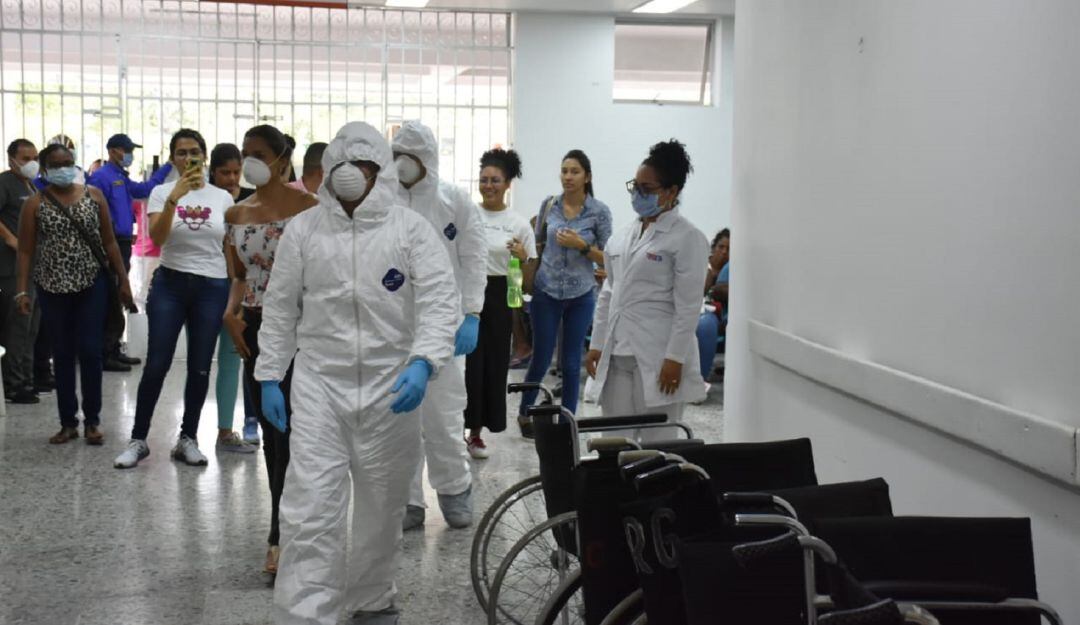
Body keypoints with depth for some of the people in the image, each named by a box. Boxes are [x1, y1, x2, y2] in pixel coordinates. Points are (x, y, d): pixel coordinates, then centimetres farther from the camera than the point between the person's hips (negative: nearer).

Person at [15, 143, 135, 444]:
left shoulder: (94, 196, 3)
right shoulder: (35, 204, 0)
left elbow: (109, 242, 6)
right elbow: (25, 250, -1)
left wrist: (123, 280, 3)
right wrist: (22, 290, -8)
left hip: (91, 284, 0)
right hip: (53, 287, 0)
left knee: (90, 352, -1)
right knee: (62, 354, 7)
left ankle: (92, 421, 11)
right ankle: (68, 422, 15)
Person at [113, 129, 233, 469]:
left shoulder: (223, 198, 4)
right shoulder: (162, 192, 0)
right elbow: (156, 238, -16)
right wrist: (174, 197, -28)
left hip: (212, 288, 1)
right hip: (170, 285, -1)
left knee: (200, 368, 6)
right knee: (156, 365, -2)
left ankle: (187, 439, 19)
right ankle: (138, 440, 10)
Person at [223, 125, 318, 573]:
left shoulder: (307, 207, -7)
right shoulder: (236, 214, 9)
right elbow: (238, 276, 15)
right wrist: (230, 313, -3)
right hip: (254, 331, 6)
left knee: (288, 431, -8)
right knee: (270, 432, 11)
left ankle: (280, 537, -2)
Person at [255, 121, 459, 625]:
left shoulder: (411, 228, -2)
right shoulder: (302, 229, 4)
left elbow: (440, 301, -10)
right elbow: (280, 308, 9)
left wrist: (422, 363, -25)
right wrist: (269, 377, 5)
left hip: (393, 387, 0)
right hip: (319, 385, 0)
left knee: (383, 508, 15)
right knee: (309, 513, -9)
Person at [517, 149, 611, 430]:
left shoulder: (599, 211, -4)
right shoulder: (549, 205, 2)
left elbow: (607, 258, -2)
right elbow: (537, 248, 11)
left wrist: (582, 245, -17)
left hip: (581, 294, -1)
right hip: (546, 292, 1)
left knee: (572, 362, 5)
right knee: (541, 359, 6)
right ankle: (524, 414, 25)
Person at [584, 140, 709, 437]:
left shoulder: (686, 237, -7)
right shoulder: (623, 234, 13)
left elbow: (687, 306, -11)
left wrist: (675, 358, -16)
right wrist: (597, 344, 11)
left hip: (657, 356, -6)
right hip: (616, 353, 6)